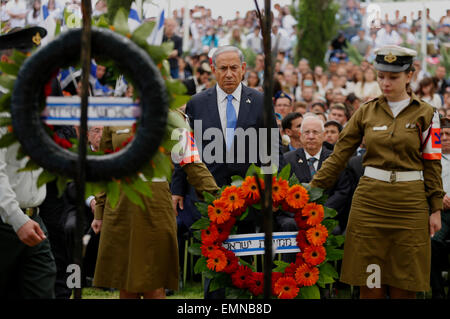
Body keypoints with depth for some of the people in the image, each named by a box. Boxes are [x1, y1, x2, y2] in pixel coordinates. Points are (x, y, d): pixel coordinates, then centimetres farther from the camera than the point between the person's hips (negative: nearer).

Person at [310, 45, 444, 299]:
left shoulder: (425, 114, 2)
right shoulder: (366, 112, 7)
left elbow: (432, 163, 2)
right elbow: (339, 155, 6)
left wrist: (436, 208, -1)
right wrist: (313, 189, 0)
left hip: (409, 202, -1)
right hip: (370, 200, 1)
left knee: (404, 286, 3)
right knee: (371, 283, 2)